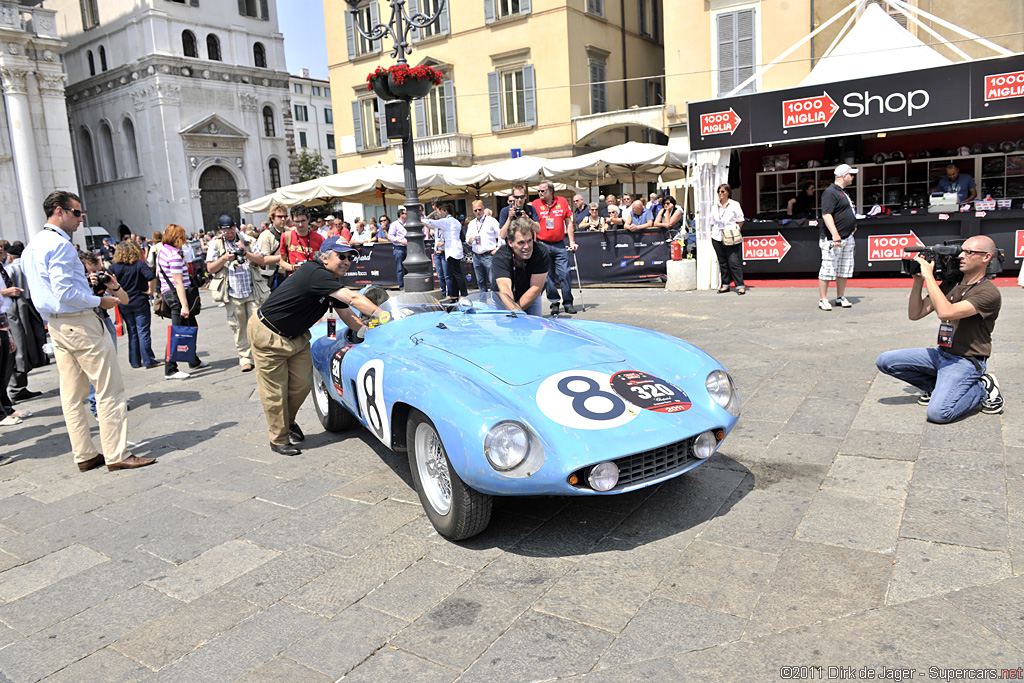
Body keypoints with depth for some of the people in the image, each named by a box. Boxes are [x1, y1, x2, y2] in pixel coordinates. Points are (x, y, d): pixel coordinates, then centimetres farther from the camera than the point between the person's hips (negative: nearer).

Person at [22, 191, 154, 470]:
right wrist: (99, 301, -12)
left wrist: (88, 285, 18)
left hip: (55, 325, 10)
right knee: (110, 390, -6)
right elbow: (65, 293, -22)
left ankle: (84, 455, 17)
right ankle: (117, 455, -4)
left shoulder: (32, 246, 16)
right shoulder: (59, 244, -15)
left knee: (72, 394, 11)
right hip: (79, 322, -10)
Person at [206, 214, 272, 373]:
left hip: (253, 291, 0)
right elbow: (210, 269, 4)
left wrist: (246, 253, -12)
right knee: (238, 327, 3)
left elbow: (261, 261, 3)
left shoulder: (248, 241, 10)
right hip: (232, 294, 0)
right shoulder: (215, 244, 9)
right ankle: (245, 358, 12)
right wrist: (224, 259, -12)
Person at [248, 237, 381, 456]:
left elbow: (348, 316, 4)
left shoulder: (332, 282, 0)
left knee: (302, 384, 9)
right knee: (275, 391, 1)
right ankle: (279, 440, 16)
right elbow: (353, 299, -36)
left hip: (297, 337, 9)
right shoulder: (315, 273, -30)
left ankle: (288, 421, 35)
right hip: (268, 335, -9)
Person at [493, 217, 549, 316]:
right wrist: (515, 310, -68)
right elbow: (504, 287, -48)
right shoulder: (500, 257, -33)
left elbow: (536, 288, -27)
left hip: (531, 297, 1)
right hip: (502, 299, -1)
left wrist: (518, 309, -32)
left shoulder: (541, 252, -28)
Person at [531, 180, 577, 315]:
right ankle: (554, 303, 13)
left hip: (560, 244, 1)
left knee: (564, 273, -3)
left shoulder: (562, 202, 5)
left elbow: (568, 223, 9)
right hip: (543, 245, 0)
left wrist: (572, 241, 4)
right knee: (548, 275, 2)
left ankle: (568, 303, 6)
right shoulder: (536, 204, 2)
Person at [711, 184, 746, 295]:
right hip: (717, 238, 4)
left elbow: (740, 221, 4)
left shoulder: (734, 205, 3)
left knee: (734, 262, -9)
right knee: (722, 262, 6)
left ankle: (740, 286, -6)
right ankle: (725, 285, 14)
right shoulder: (715, 207, 15)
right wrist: (713, 233, 7)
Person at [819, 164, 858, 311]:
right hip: (832, 239, -10)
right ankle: (823, 300, -1)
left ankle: (841, 297, 20)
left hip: (847, 238, 10)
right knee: (828, 270, -7)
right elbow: (826, 215, -22)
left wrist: (852, 226, 27)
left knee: (844, 270, 11)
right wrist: (835, 235, -29)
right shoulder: (830, 192, -13)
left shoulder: (843, 192, 19)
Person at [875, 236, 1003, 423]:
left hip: (965, 361, -7)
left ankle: (983, 389, 2)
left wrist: (929, 275, -24)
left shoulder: (989, 293, -15)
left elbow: (946, 312, -30)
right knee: (885, 361, -6)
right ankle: (936, 386, 11)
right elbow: (915, 314, 5)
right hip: (940, 354, 7)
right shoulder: (949, 284, 9)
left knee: (938, 412, -26)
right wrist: (918, 280, -6)